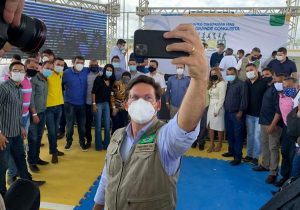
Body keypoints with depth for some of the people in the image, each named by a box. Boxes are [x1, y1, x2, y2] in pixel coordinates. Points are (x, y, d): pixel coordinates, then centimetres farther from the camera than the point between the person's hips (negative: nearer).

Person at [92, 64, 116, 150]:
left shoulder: (112, 81, 7)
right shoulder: (99, 79, -7)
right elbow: (93, 92, -10)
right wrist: (94, 104, -15)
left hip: (106, 104, 5)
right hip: (98, 104, -5)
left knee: (107, 125, 8)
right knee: (98, 125, 3)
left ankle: (107, 144, 20)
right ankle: (99, 145, 14)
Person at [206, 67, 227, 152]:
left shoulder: (222, 83, -9)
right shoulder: (211, 84, 17)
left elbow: (222, 98, -14)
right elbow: (209, 96, 12)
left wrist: (217, 109, -16)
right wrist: (210, 107, 2)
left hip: (218, 107, -7)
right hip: (210, 107, 7)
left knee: (219, 127, 2)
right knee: (210, 126, 7)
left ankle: (219, 145, 15)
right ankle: (212, 144, 15)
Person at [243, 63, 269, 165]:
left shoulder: (264, 82, -10)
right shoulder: (246, 83, 5)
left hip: (260, 114, -5)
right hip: (249, 114, 5)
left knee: (257, 136, -1)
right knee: (250, 135, 13)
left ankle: (256, 157, 12)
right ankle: (249, 155, 24)